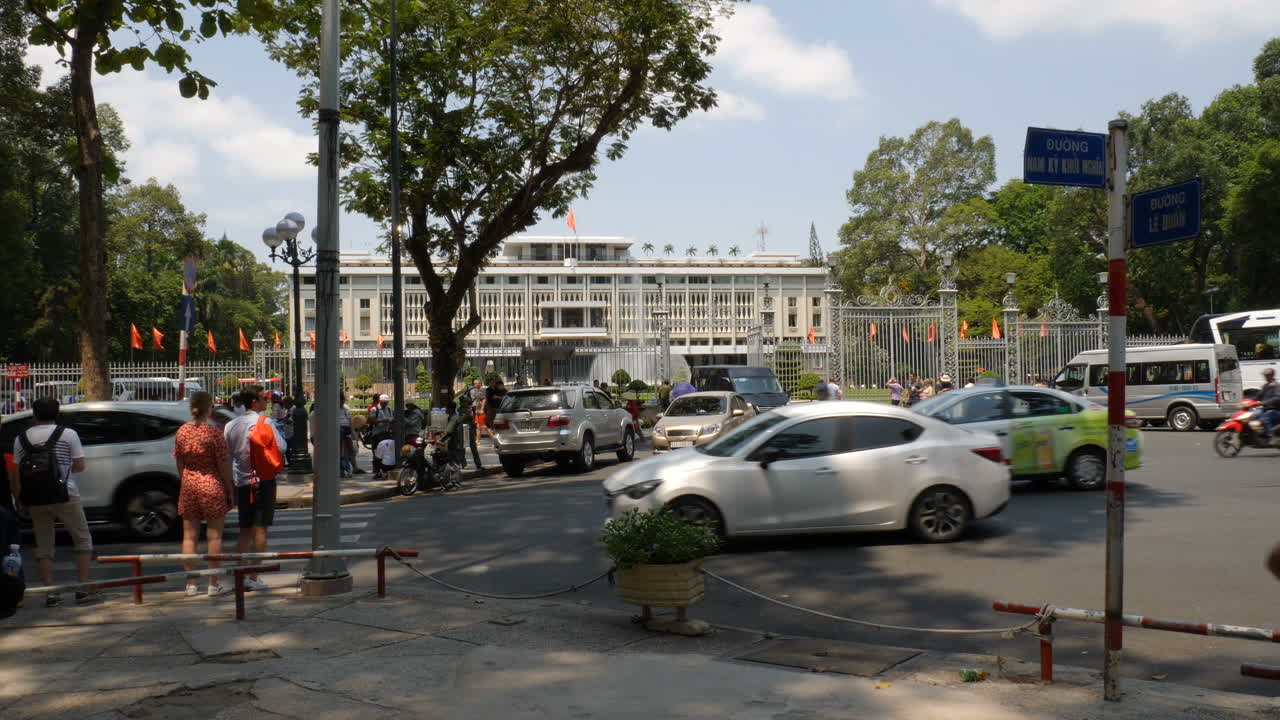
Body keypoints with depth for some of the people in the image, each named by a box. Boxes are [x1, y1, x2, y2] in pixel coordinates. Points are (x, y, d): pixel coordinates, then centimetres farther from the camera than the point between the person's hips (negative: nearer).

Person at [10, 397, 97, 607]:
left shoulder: (21, 438, 6)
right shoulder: (68, 434, -1)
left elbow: (15, 473, 2)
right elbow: (80, 466, -3)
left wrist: (18, 498, 11)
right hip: (65, 496, -3)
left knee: (43, 546, 10)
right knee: (82, 540, 8)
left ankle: (50, 593, 5)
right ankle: (84, 588, 2)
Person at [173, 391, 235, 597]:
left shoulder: (181, 432, 1)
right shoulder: (214, 433, -13)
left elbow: (179, 463, 9)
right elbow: (224, 465, -10)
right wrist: (230, 490, -1)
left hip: (188, 487, 4)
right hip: (212, 487, -4)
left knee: (189, 536, 11)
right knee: (214, 536, 4)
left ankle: (191, 584, 15)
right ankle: (214, 584, 6)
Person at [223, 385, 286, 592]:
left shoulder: (231, 425, 8)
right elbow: (282, 447, -13)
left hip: (241, 481, 6)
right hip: (263, 480, -6)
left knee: (244, 530, 14)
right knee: (260, 529, -2)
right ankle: (253, 577, -2)